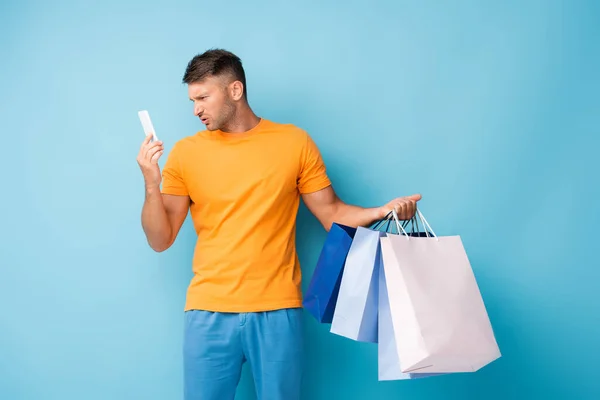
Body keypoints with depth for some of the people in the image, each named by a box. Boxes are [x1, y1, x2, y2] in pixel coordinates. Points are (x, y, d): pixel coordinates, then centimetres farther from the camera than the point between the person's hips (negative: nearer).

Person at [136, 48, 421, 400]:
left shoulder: (295, 142, 3)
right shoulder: (185, 153, 4)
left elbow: (332, 214, 6)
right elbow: (160, 240, 4)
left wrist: (383, 211, -11)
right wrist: (152, 184, -11)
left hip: (278, 311, 0)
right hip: (210, 313, 1)